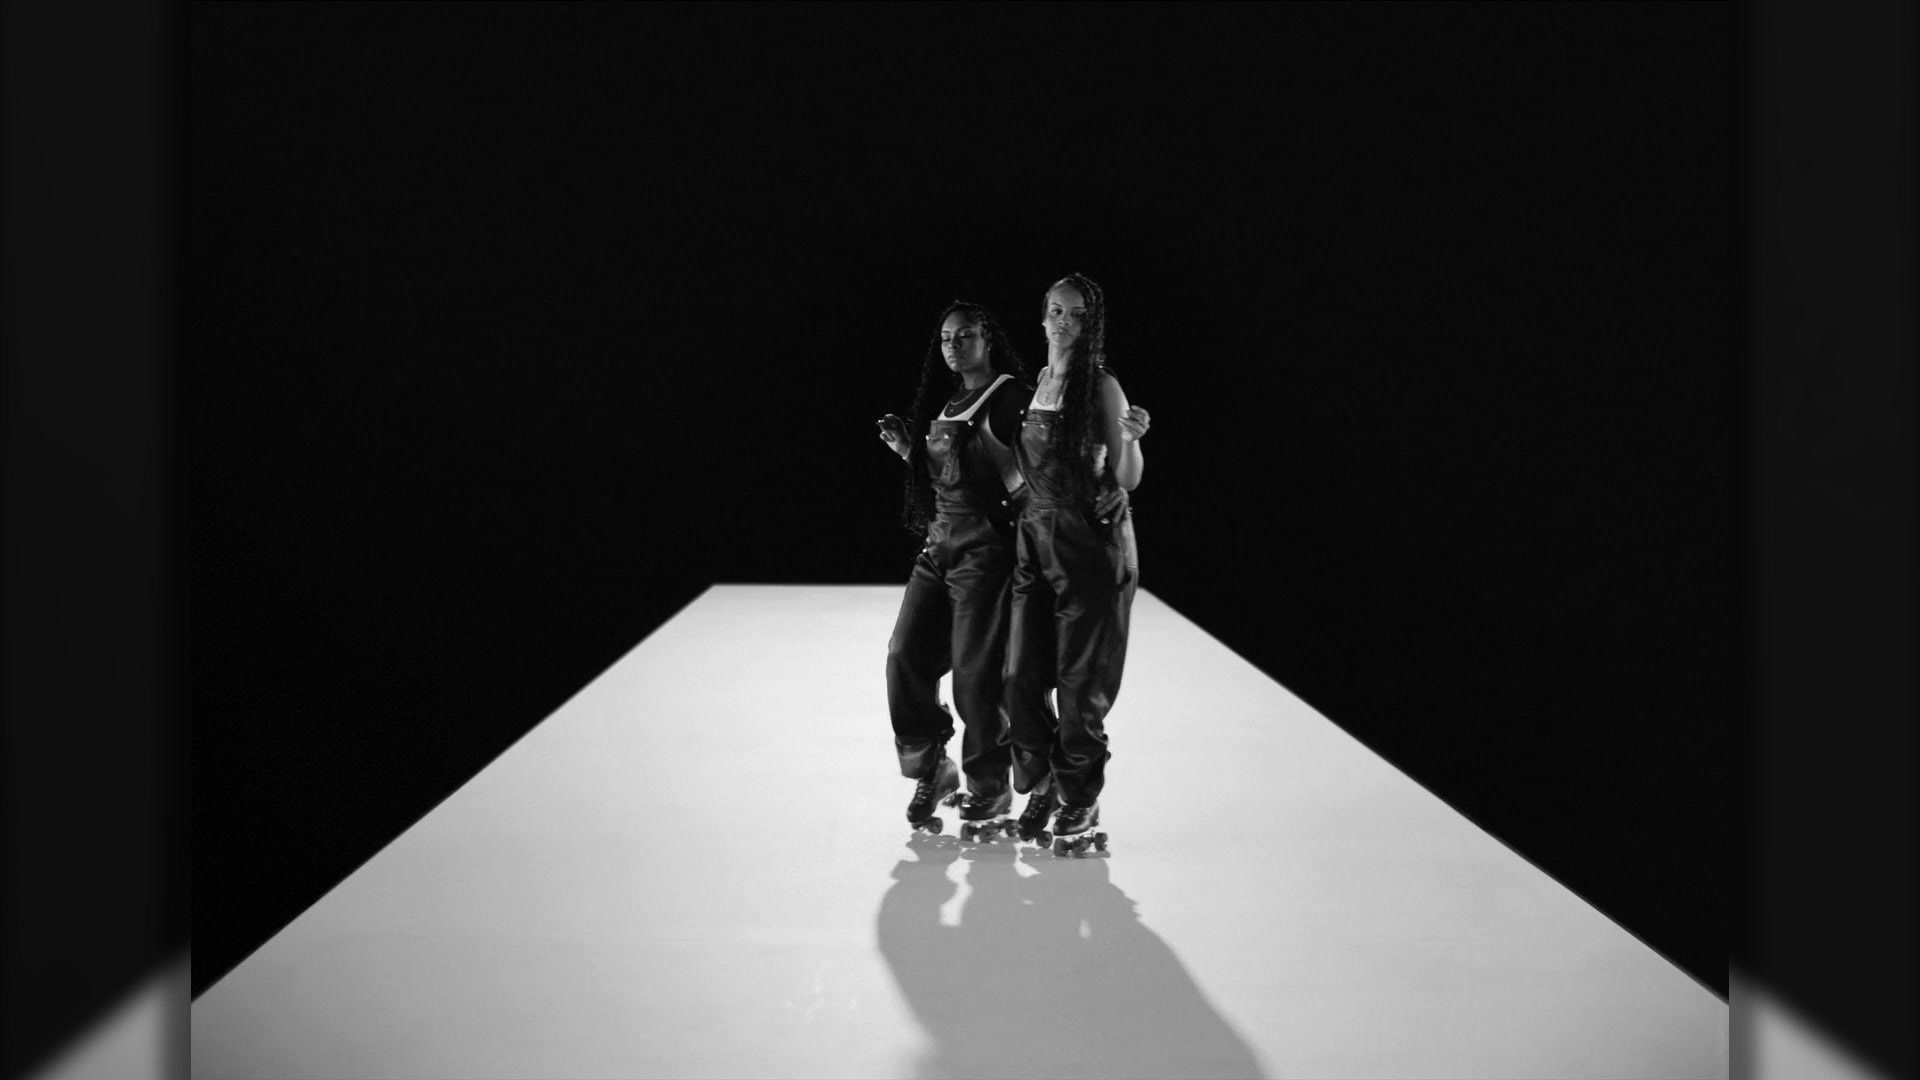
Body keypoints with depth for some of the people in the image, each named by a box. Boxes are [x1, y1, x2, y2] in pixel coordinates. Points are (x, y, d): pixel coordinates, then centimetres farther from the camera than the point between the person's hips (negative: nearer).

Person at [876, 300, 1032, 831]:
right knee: (906, 654, 0)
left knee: (975, 671, -4)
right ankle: (931, 768, 13)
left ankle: (990, 787, 10)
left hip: (985, 547, -8)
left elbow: (1020, 485, -12)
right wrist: (906, 449, 8)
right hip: (939, 543, 8)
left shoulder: (1008, 398, -8)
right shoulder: (945, 402, 16)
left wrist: (991, 440, -27)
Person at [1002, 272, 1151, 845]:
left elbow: (1127, 480, -7)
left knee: (1079, 678, 2)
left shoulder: (1102, 387, -8)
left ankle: (1081, 796, 17)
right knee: (1022, 675, 4)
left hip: (1090, 540, -6)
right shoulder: (1032, 384, 10)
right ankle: (1041, 783, 22)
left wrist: (1130, 440, -19)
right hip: (1035, 536, 6)